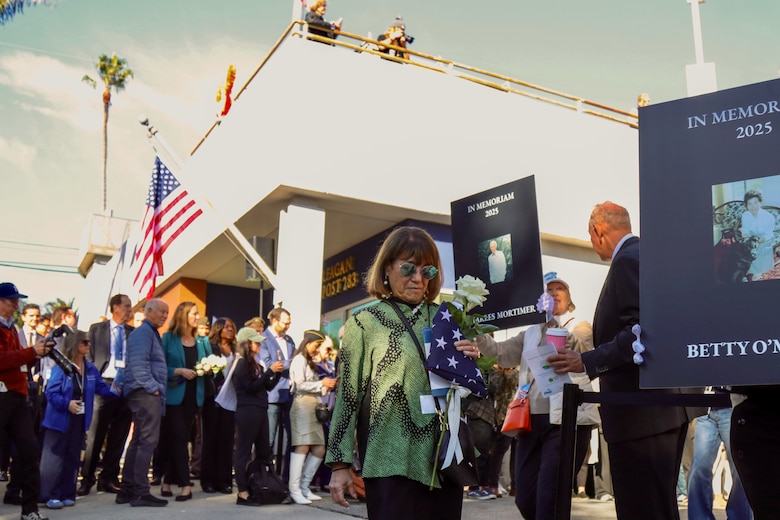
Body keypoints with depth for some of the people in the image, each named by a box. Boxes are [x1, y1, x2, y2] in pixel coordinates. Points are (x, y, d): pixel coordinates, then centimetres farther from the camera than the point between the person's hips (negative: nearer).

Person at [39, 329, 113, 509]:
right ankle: (50, 496, 5)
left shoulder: (91, 369, 6)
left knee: (72, 457, 12)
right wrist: (67, 404, -28)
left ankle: (67, 494, 21)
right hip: (60, 420, -6)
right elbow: (51, 392, -17)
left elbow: (102, 388, 8)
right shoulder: (61, 367, -13)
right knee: (54, 457, -2)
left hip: (80, 420, 7)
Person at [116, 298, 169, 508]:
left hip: (147, 394, 10)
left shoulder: (151, 333, 22)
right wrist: (153, 387, -18)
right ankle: (140, 492, -7)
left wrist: (156, 388, 17)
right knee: (148, 441, -10)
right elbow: (138, 364, -19)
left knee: (138, 441, 12)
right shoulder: (143, 332, -9)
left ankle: (127, 490, 18)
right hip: (145, 393, -10)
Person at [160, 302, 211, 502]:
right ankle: (185, 484, -3)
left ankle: (168, 481, 19)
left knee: (179, 438, 10)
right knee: (178, 437, -6)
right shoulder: (168, 338, -3)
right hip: (174, 394, -5)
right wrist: (179, 371, -19)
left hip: (193, 395, 5)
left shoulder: (202, 341, 10)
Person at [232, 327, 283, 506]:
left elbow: (268, 386, 18)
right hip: (247, 411, -9)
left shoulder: (254, 364, 18)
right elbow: (251, 387, -16)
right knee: (244, 451, -5)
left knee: (263, 451, 11)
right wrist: (269, 371, -15)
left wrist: (277, 373, 3)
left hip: (260, 410, 9)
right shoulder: (241, 363, -7)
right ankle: (242, 494, -2)